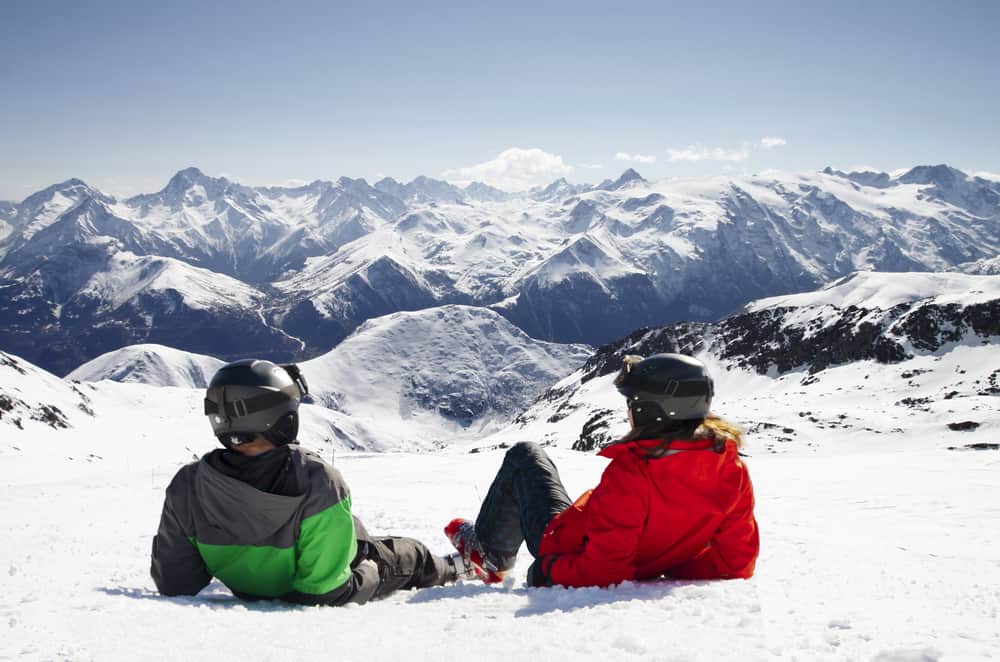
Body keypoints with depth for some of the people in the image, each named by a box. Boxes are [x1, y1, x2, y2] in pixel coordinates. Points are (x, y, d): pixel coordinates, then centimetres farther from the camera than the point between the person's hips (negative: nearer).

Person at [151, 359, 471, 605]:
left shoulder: (186, 486, -29)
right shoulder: (319, 484, -42)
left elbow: (174, 584, -19)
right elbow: (326, 591, -35)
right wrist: (370, 575, -14)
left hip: (246, 593, 4)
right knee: (411, 556, 28)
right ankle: (455, 568, 62)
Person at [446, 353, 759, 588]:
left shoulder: (632, 473, -36)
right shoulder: (732, 468, -18)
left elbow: (602, 571, -31)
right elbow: (737, 561, -9)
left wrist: (549, 569, -13)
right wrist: (668, 565, 2)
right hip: (647, 569, 6)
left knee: (524, 456, 13)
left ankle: (488, 555, 31)